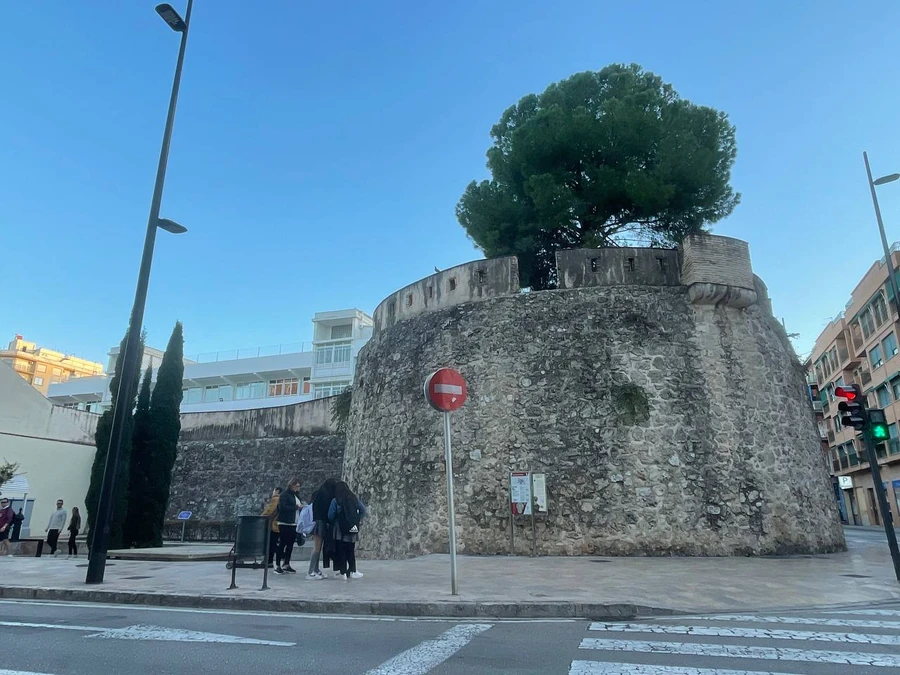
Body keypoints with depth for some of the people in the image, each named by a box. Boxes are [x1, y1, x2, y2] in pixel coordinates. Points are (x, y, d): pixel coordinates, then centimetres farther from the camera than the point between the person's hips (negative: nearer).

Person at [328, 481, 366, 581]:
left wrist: (334, 522, 12)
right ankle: (352, 571, 13)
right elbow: (363, 510, 6)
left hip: (340, 529, -3)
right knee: (351, 550, 12)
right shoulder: (355, 498, 2)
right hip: (353, 528, 3)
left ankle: (342, 571, 5)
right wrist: (358, 520, 16)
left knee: (341, 550, 6)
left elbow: (330, 516, -7)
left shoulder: (335, 501, -7)